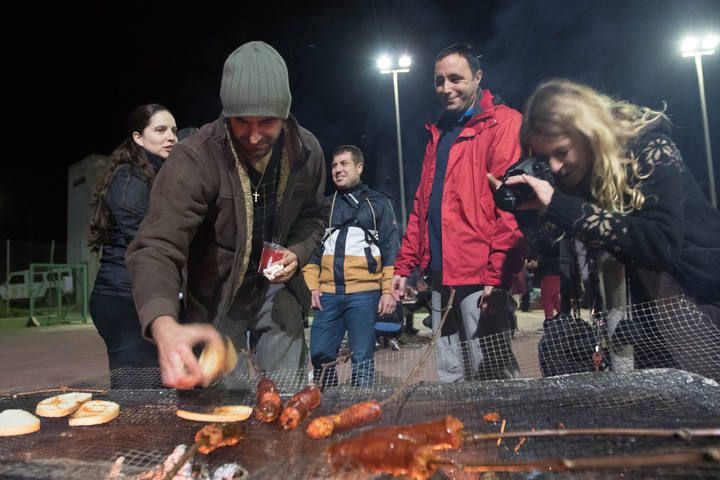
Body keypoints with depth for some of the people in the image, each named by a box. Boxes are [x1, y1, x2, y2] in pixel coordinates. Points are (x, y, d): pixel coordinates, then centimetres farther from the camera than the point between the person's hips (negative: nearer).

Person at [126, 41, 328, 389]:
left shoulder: (306, 150, -12)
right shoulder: (194, 159, -27)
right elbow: (157, 248, -34)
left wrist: (297, 253, -15)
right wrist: (164, 325, -53)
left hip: (277, 287, 3)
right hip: (217, 295, -3)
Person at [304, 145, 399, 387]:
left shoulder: (378, 204, 8)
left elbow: (391, 250, 3)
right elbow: (312, 248, 18)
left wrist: (389, 290, -6)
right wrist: (313, 286, 5)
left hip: (363, 293, -3)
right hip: (328, 294, 4)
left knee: (362, 357, 1)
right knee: (319, 354, 4)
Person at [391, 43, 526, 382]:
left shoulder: (502, 123, -3)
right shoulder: (439, 133, 20)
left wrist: (497, 273, -19)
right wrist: (404, 265, 15)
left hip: (480, 277, -7)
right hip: (443, 277, 7)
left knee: (493, 377, -2)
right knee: (452, 377, 14)